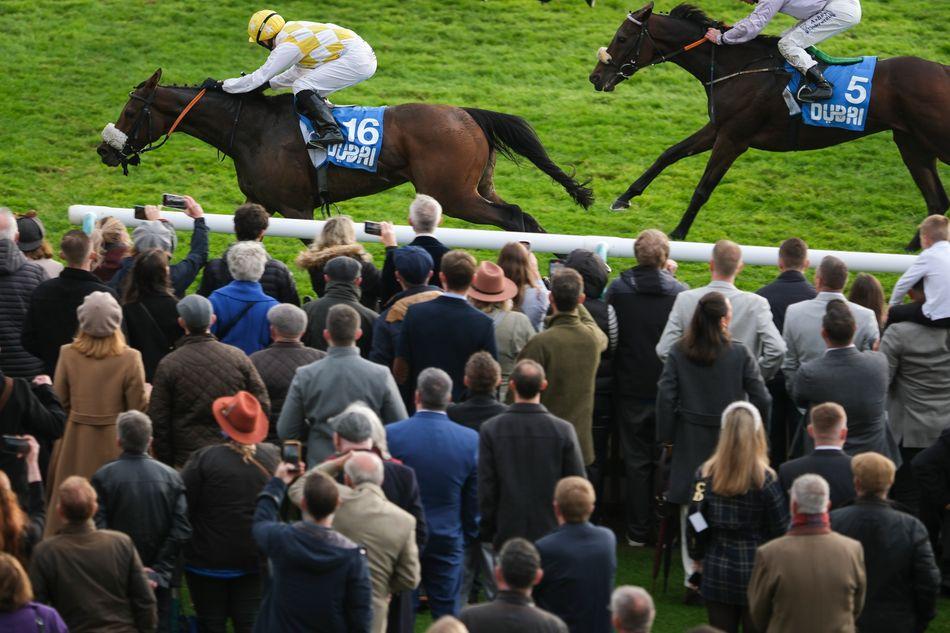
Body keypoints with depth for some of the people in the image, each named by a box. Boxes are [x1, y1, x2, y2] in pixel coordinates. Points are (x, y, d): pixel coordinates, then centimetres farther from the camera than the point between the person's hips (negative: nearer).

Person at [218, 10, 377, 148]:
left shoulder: (287, 47, -12)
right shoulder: (295, 31, 17)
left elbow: (259, 78, -9)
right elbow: (299, 72, 29)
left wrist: (221, 85, -2)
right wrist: (269, 83, 24)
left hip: (356, 60, -10)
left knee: (302, 87, -12)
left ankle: (330, 132, -22)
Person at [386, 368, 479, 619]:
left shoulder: (391, 435, -12)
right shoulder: (470, 440, -7)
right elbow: (474, 501, 1)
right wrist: (469, 537, 14)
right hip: (447, 540, 1)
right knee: (447, 614, 7)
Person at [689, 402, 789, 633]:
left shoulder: (706, 474, -4)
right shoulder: (765, 479, -13)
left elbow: (694, 522, 3)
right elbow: (780, 530, -8)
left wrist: (699, 558, 18)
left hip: (717, 574, 3)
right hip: (757, 574, -3)